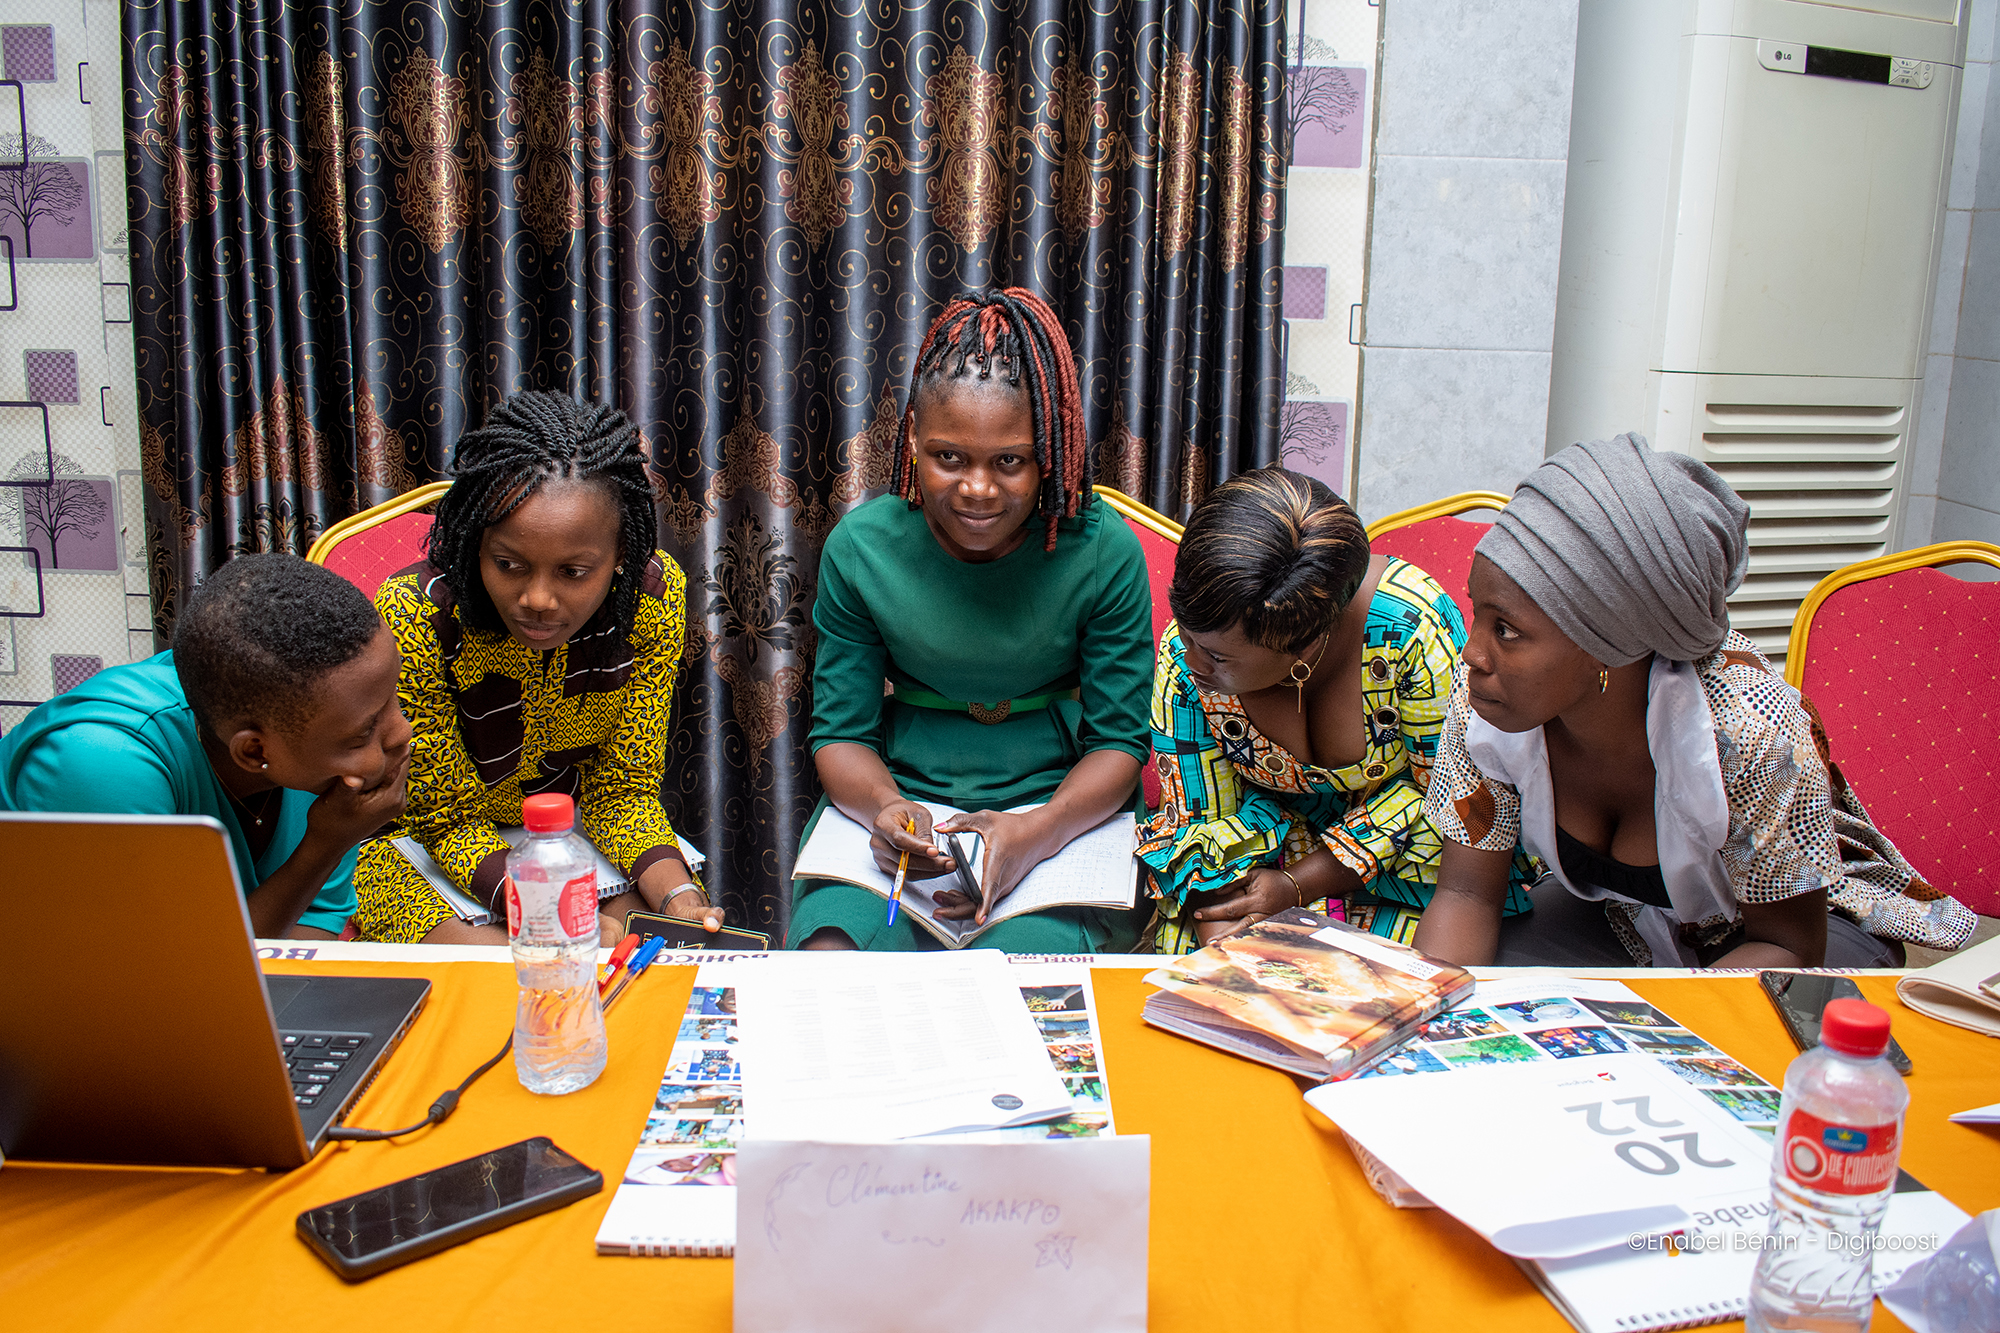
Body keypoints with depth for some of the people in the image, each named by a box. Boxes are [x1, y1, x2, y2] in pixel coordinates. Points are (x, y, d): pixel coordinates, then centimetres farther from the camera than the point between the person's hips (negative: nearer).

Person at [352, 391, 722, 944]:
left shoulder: (655, 594, -18)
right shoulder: (415, 616, -27)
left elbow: (624, 787, -9)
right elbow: (451, 816, -17)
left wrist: (678, 895, -28)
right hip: (424, 839, -3)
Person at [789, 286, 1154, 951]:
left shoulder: (1104, 552, -10)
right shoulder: (860, 546, -5)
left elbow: (1119, 740, -4)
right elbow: (841, 731, 1)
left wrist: (1033, 833, -23)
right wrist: (884, 806, -22)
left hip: (1062, 809, -1)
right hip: (899, 798, 1)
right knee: (831, 952, -26)